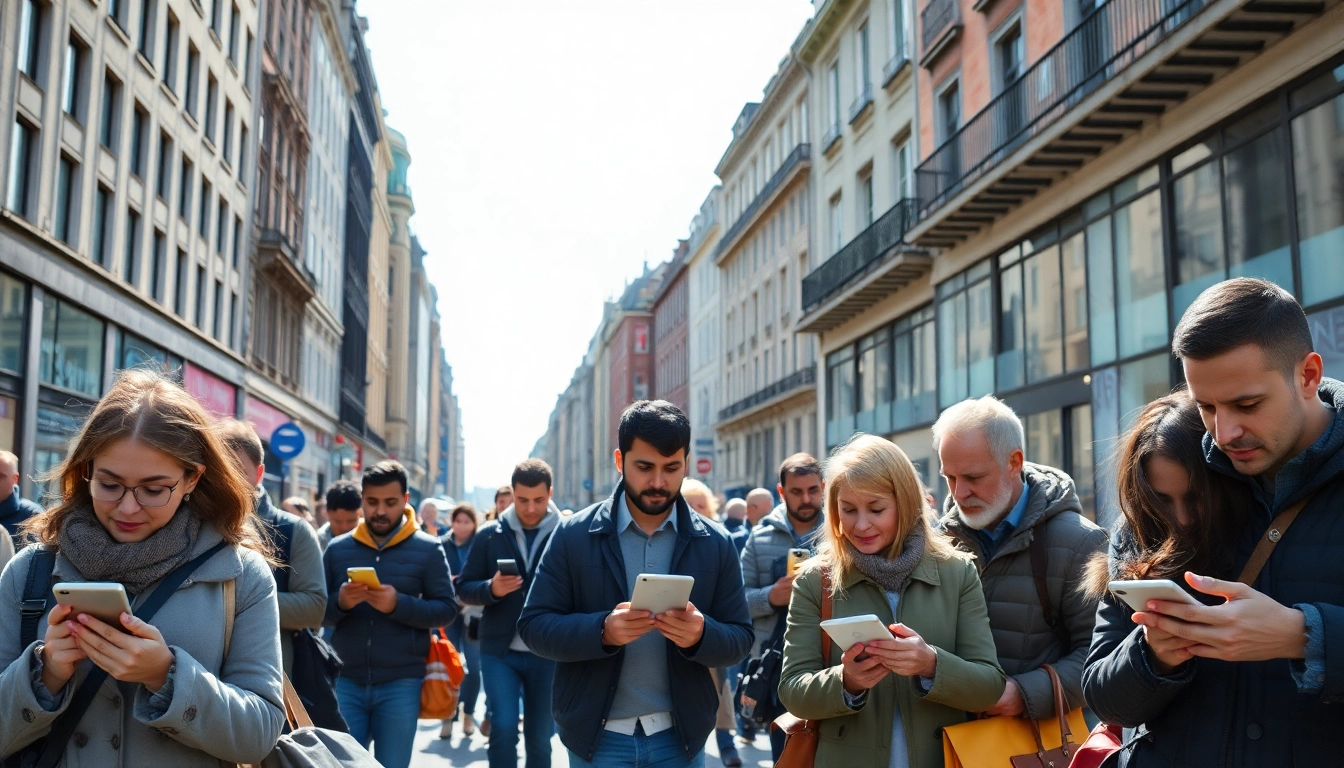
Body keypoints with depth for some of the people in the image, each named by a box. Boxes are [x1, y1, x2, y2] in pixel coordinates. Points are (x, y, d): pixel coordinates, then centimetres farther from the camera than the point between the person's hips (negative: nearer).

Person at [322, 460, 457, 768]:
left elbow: (447, 610, -4)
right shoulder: (337, 549, 6)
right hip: (347, 681, 2)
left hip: (400, 684, -2)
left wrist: (399, 604, -20)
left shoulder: (427, 549, 0)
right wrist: (340, 602, -17)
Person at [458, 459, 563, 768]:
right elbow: (465, 588, 4)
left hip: (547, 654, 0)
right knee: (503, 729, -11)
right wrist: (491, 588, -15)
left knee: (540, 737, 10)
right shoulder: (490, 535, 2)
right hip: (500, 651, 1)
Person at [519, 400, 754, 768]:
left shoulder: (716, 544, -1)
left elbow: (740, 638, 1)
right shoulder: (574, 535, -5)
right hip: (596, 737, -1)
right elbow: (533, 625, -6)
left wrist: (700, 633, -21)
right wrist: (602, 630, -23)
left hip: (680, 736, 1)